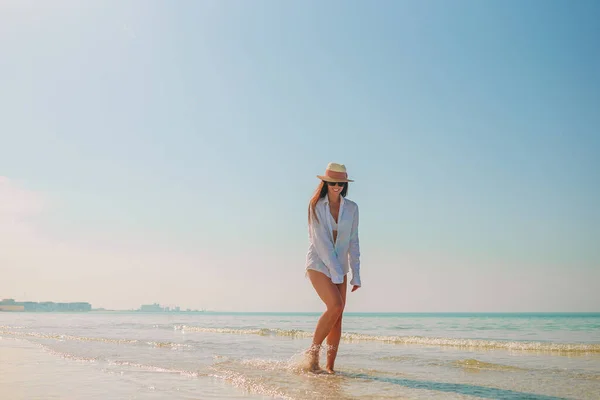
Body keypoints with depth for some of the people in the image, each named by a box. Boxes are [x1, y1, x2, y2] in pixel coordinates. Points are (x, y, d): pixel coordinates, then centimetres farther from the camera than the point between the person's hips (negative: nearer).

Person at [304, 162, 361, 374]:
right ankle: (313, 351, -3)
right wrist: (335, 272, -17)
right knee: (335, 306, -20)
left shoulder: (351, 208, 5)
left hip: (340, 266, 4)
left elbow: (353, 242, 6)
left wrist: (356, 274, 0)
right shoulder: (316, 206, -5)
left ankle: (330, 366, 6)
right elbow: (321, 241, -11)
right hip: (318, 264, -4)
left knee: (338, 317, -1)